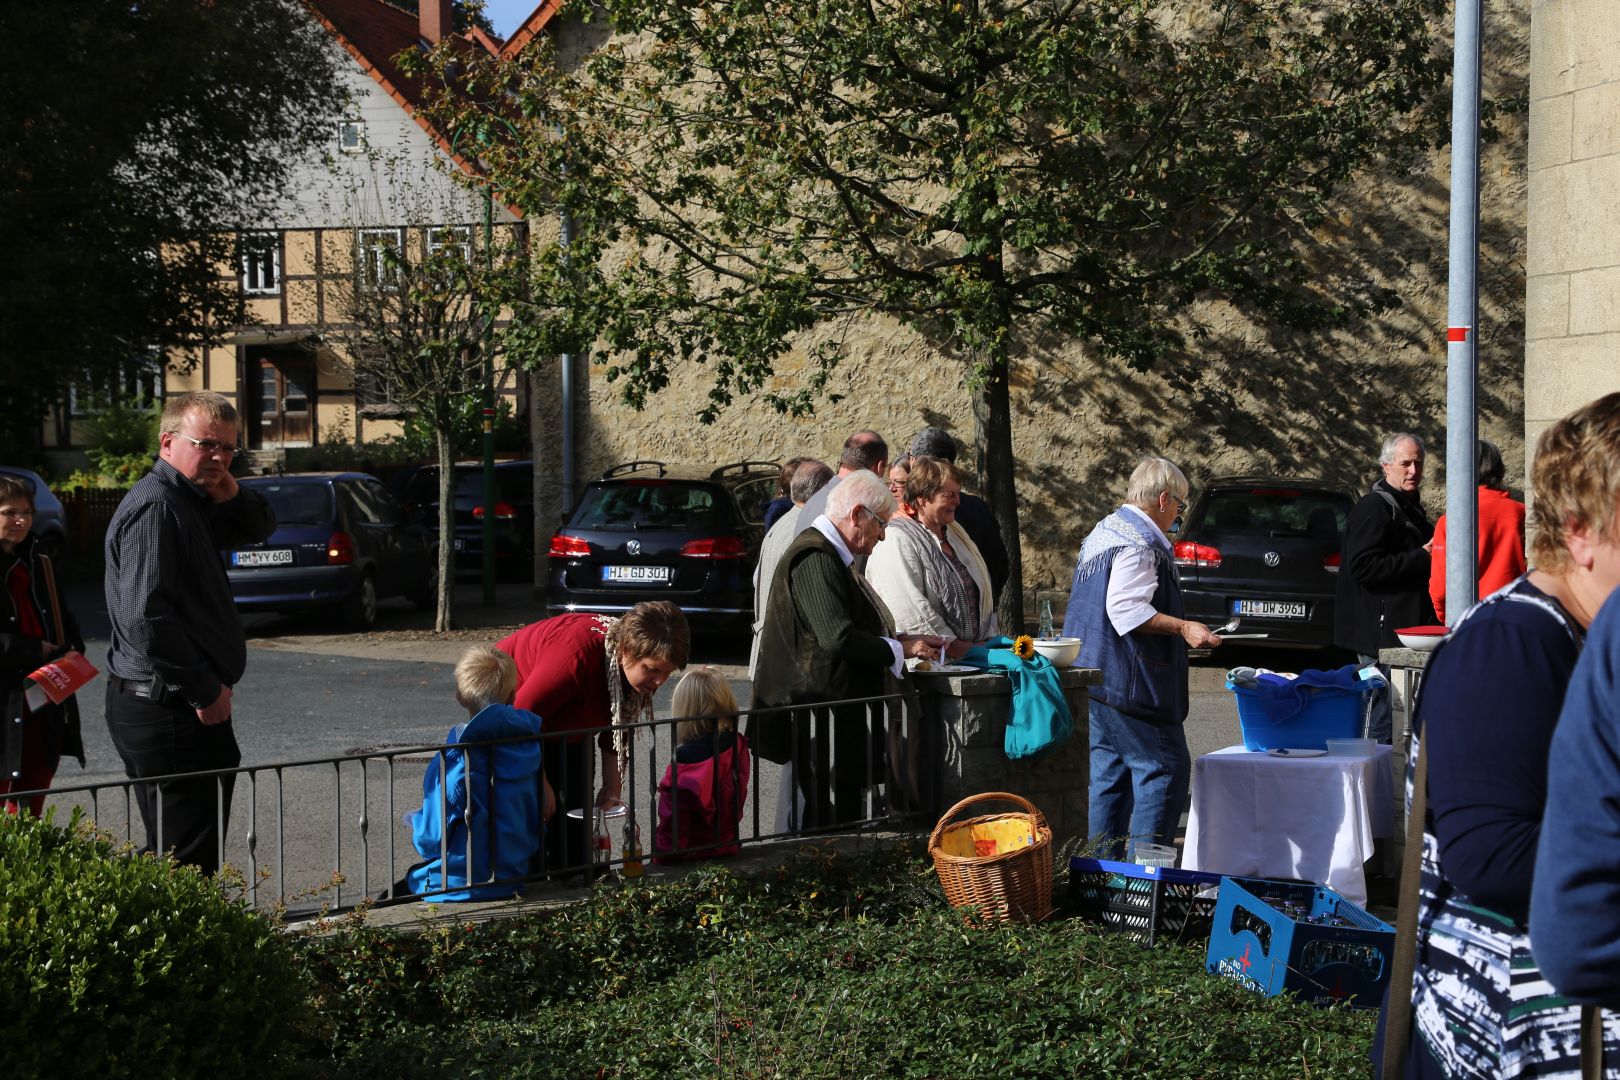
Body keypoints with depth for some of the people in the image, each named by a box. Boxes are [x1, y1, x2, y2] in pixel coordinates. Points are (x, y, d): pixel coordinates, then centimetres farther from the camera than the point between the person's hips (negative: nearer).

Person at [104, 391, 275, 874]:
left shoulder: (190, 501, 14)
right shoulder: (154, 506, -17)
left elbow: (260, 529, 25)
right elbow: (144, 617, -26)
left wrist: (232, 496, 2)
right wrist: (205, 690, -19)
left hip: (185, 703, 11)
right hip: (165, 709, -11)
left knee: (171, 852, 17)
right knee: (188, 858, -8)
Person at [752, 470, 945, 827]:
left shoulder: (826, 554, 17)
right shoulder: (815, 558, -16)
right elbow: (838, 638, -24)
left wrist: (899, 639, 13)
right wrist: (900, 648, -10)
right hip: (824, 717, -11)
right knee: (832, 823, -7)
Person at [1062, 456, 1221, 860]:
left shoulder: (1103, 531, 18)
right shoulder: (1140, 542, -15)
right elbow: (1126, 609, -24)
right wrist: (1182, 627, -22)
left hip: (1093, 673, 11)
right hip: (1128, 681, -11)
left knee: (1110, 767, 14)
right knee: (1165, 767, -6)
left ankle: (1106, 862, 17)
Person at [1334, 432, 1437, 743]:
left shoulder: (1409, 507, 20)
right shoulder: (1374, 508, -13)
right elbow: (1363, 567, -24)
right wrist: (1422, 558, -20)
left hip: (1407, 630, 10)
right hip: (1381, 633, -10)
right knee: (1383, 721, -8)